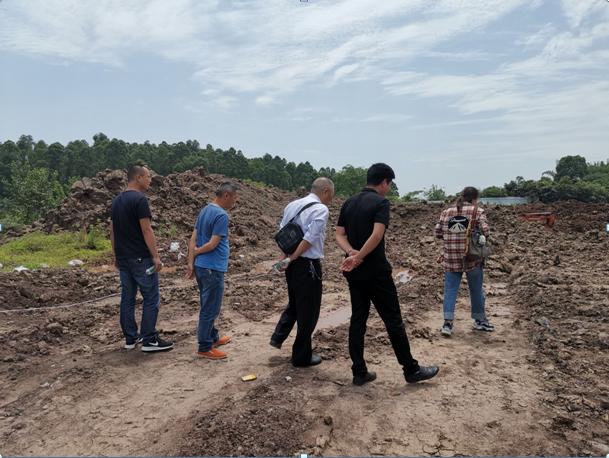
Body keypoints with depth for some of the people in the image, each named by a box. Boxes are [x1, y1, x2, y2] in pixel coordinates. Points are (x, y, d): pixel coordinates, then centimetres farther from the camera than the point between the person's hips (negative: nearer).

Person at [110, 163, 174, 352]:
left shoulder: (116, 201, 12)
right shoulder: (139, 199, -15)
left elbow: (112, 231, 15)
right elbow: (146, 230, -19)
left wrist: (116, 256, 21)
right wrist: (156, 257, -17)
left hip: (123, 258, 9)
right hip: (140, 258, -9)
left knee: (127, 297, 13)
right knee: (151, 298, -1)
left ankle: (131, 338, 21)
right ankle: (149, 340, 3)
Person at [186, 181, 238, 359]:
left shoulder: (205, 211, 10)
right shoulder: (222, 215, -17)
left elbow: (193, 239, 8)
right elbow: (212, 244, -19)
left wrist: (191, 263, 5)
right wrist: (196, 252, -2)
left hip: (200, 267, 9)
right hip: (213, 269, -9)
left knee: (208, 307, 20)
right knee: (210, 310, 2)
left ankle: (212, 337, 35)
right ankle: (205, 348, 12)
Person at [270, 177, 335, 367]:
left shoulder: (292, 205, 9)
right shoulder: (321, 210, -13)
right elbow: (309, 240, -19)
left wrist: (285, 258, 2)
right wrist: (290, 259, -13)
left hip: (292, 265, 7)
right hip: (308, 265, -7)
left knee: (294, 304, 27)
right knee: (308, 311, 7)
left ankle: (278, 337, 23)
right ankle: (302, 356, 19)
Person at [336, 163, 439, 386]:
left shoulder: (348, 203, 10)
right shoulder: (381, 202, -12)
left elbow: (339, 234, 5)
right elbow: (377, 235, -24)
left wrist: (351, 253, -10)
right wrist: (357, 257, -17)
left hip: (354, 273, 7)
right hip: (376, 272, -7)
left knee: (357, 320, 11)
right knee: (393, 321, 4)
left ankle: (359, 372, 16)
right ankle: (411, 370, 17)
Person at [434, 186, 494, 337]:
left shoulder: (446, 212, 5)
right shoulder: (478, 212, -4)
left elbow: (438, 233, 4)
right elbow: (485, 233, -12)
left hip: (451, 259, 2)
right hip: (473, 258, -2)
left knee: (450, 290, 7)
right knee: (476, 290, 14)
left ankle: (447, 323, 2)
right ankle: (479, 320, 31)